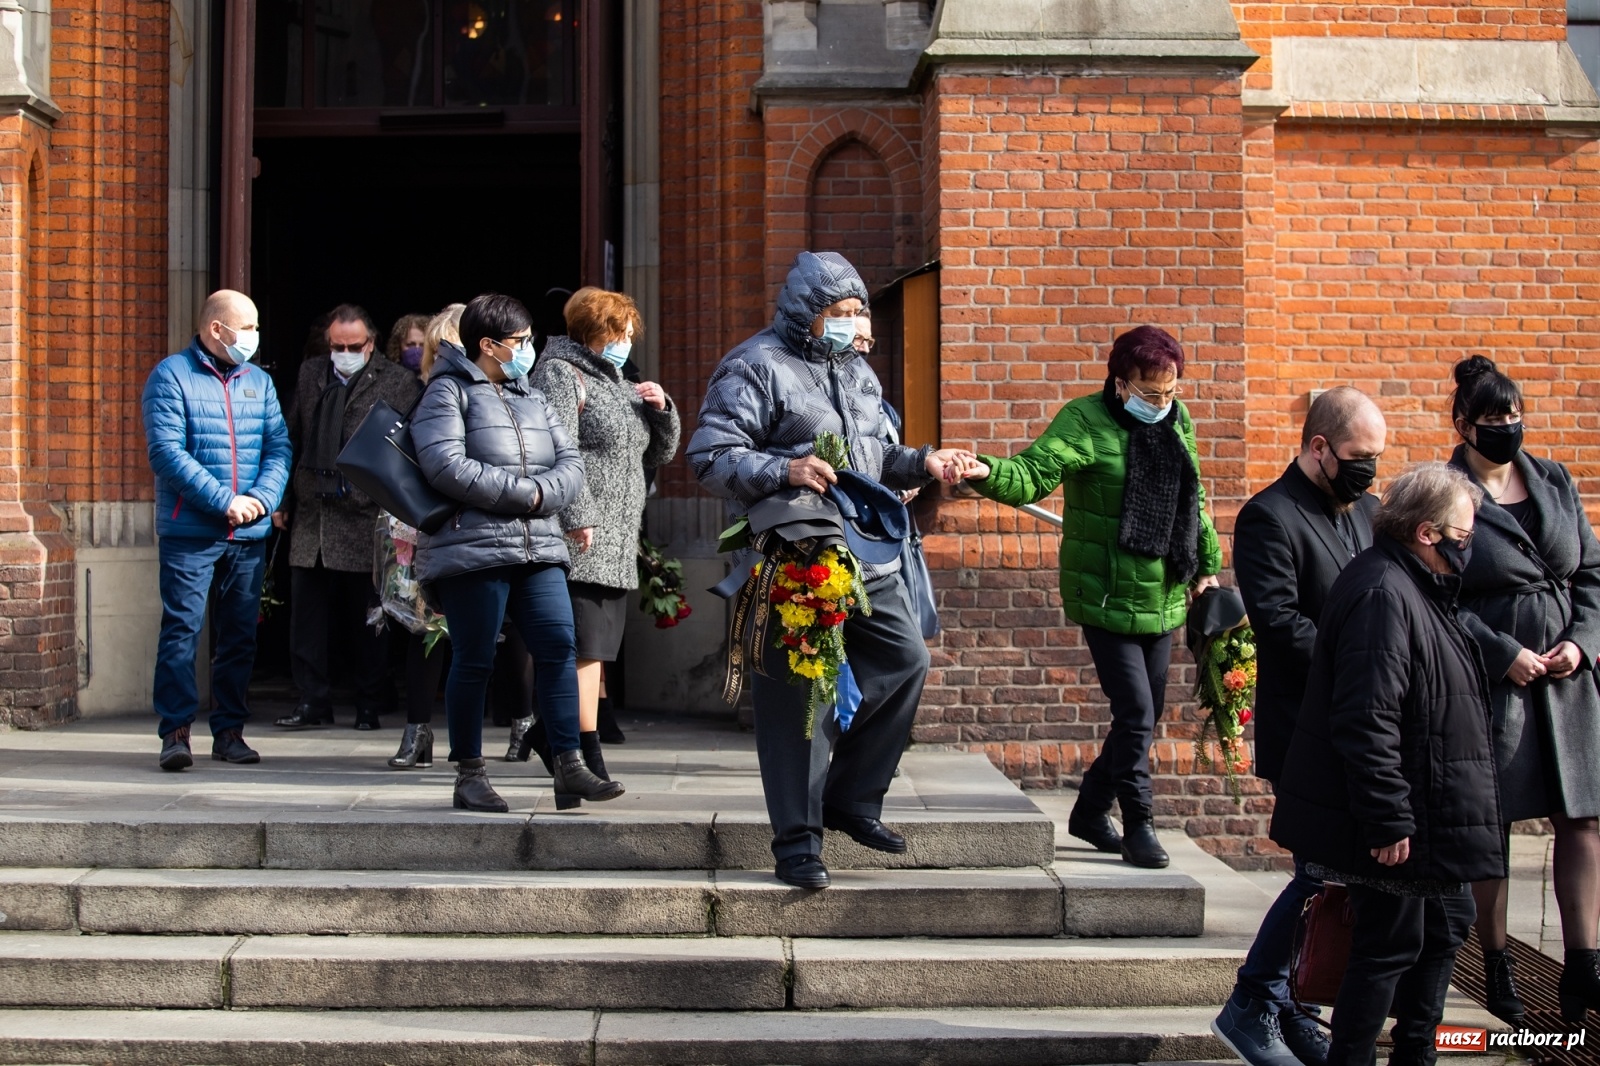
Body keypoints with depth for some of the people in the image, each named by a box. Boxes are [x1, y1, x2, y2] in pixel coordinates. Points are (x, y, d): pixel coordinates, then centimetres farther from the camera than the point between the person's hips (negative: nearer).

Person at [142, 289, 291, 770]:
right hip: (190, 532, -5)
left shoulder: (259, 381, 13)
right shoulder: (171, 375, -3)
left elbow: (279, 446, 7)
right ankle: (175, 731, -1)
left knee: (240, 635, 8)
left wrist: (263, 497, -12)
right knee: (181, 630, -6)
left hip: (250, 534, 5)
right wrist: (224, 500, -17)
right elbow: (166, 451, -12)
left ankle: (229, 730, 16)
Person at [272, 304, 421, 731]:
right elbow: (292, 439, 16)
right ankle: (313, 702, 16)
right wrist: (281, 499, 12)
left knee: (368, 623, 4)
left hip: (366, 518, -4)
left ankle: (369, 707, 15)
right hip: (312, 517, 5)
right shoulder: (310, 374, 12)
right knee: (306, 616, 7)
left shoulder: (397, 383, -2)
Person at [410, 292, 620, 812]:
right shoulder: (449, 392, -1)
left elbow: (571, 462, 13)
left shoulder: (532, 397, 20)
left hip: (537, 547, 6)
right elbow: (447, 467, -16)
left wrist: (544, 493, -9)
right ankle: (469, 774, 11)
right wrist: (524, 492, -12)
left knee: (559, 647, -3)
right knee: (474, 661, 0)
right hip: (471, 548, -6)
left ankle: (569, 767, 0)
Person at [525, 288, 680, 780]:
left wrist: (661, 409, 8)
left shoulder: (619, 384, 24)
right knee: (586, 647, -9)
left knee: (596, 648, 9)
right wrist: (577, 515, -22)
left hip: (619, 546, 9)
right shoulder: (559, 374, -3)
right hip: (583, 540, -9)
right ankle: (587, 753, -7)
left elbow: (660, 453, 26)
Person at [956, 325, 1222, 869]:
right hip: (1107, 598, -7)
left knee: (1146, 713, 14)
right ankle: (1138, 826, 9)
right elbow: (1034, 472, -28)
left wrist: (1207, 565, 18)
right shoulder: (1086, 422, -14)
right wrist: (989, 473, -48)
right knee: (1135, 713, -8)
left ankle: (1090, 811, 31)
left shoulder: (1177, 421, 7)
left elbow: (1193, 501, 18)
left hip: (1162, 598, 7)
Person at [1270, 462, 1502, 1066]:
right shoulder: (1383, 596, -23)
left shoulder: (1418, 590, 12)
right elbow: (1367, 721, -28)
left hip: (1433, 821, 11)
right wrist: (1388, 820, -25)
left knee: (1445, 927, 21)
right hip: (1397, 827, -11)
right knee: (1391, 945, 0)